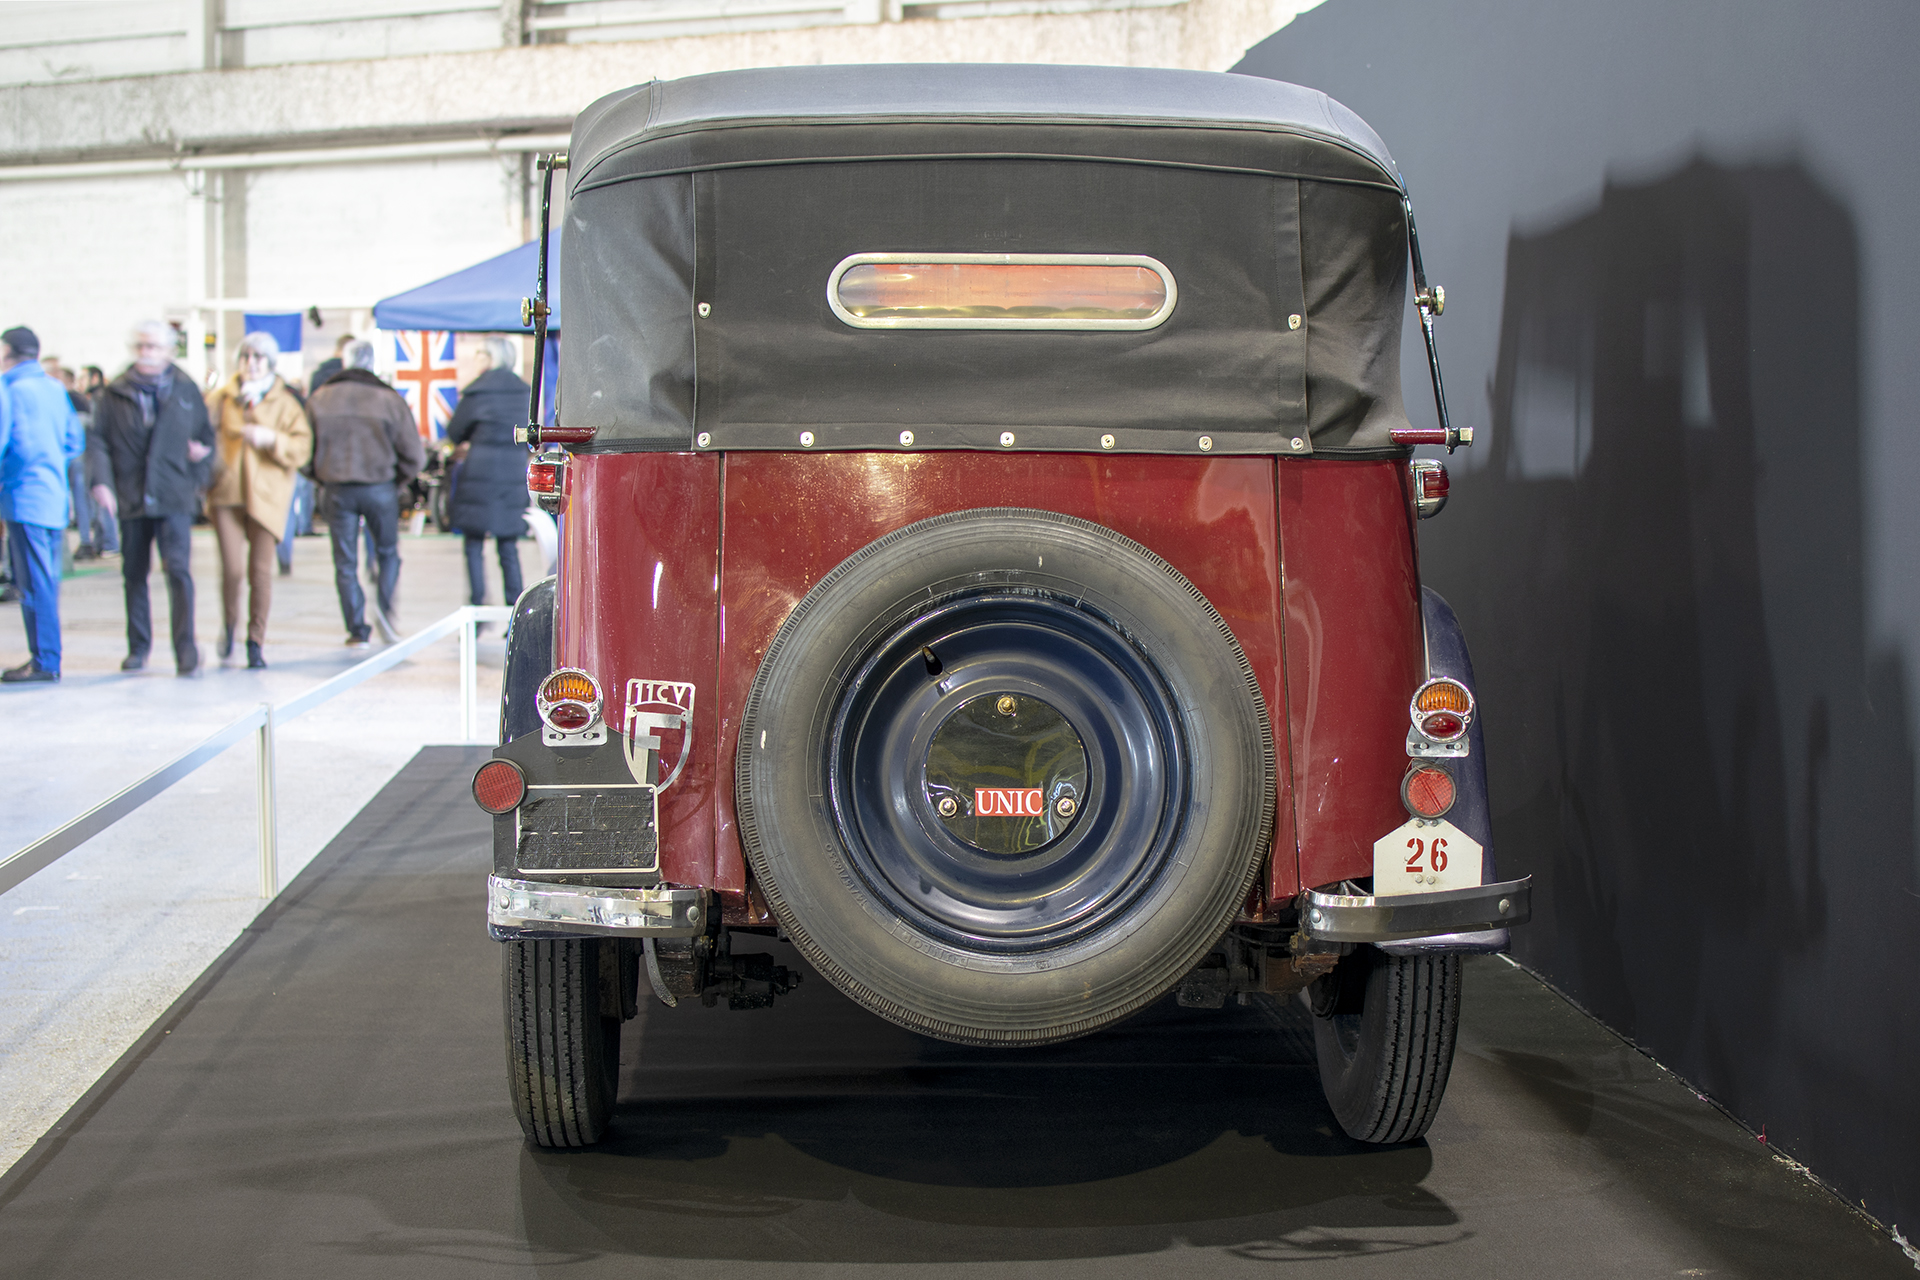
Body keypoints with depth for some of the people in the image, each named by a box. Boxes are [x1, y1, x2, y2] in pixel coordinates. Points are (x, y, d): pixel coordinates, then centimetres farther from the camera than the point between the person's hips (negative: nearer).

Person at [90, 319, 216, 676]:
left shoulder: (186, 392, 7)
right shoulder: (114, 395, 5)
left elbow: (207, 436, 15)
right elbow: (98, 441, 2)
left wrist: (198, 480, 4)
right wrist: (102, 482, -12)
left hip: (174, 499, -1)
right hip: (131, 499, 2)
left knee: (178, 570, -13)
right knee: (134, 575, 9)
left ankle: (186, 649, -11)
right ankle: (138, 647, 21)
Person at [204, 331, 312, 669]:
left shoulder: (284, 403, 4)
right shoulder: (222, 397, 7)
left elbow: (301, 447, -3)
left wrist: (270, 439, -20)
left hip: (265, 495, 0)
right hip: (227, 492, 0)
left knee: (260, 571, 1)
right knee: (232, 567, -12)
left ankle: (255, 642, 14)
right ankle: (229, 623, 15)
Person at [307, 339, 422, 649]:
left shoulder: (319, 400, 1)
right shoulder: (389, 400, -5)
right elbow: (414, 455, -3)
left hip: (338, 490, 1)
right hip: (380, 489, -1)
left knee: (345, 563, 8)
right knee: (388, 553, 16)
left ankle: (357, 630, 6)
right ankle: (384, 605, -5)